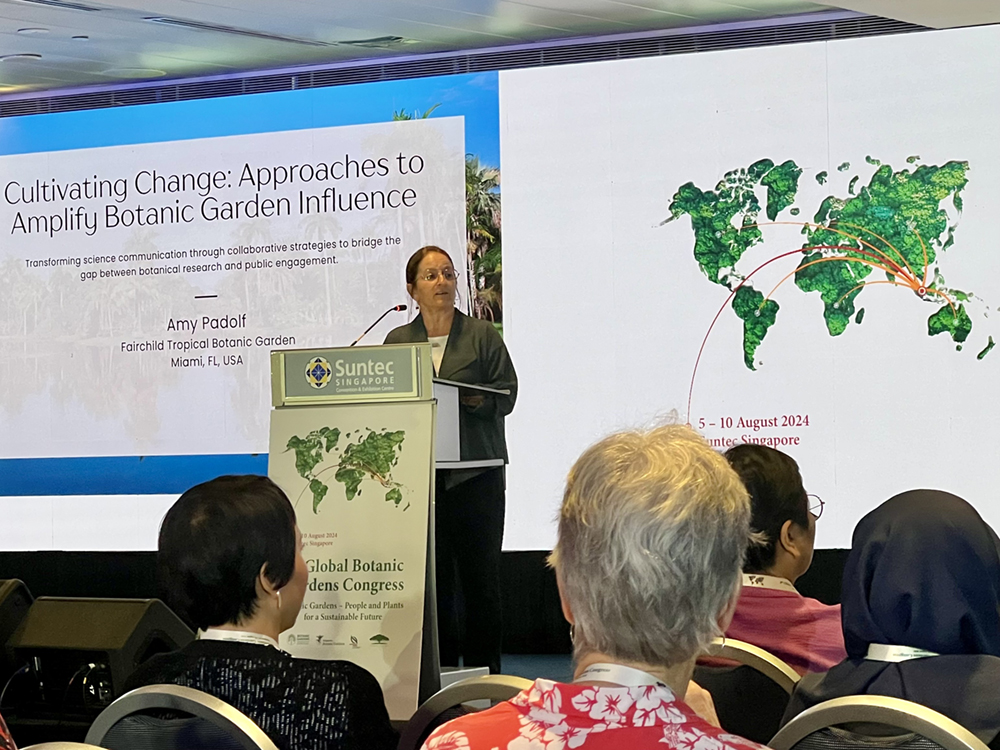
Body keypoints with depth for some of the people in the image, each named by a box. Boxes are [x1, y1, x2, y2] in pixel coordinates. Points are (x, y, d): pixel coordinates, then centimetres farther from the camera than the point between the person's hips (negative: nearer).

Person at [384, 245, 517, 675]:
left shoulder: (482, 336, 7)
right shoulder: (398, 341, 13)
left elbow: (506, 395, 1)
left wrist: (473, 399, -17)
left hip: (475, 474, -1)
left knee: (481, 574, -2)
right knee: (432, 576, 1)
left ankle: (484, 672, 5)